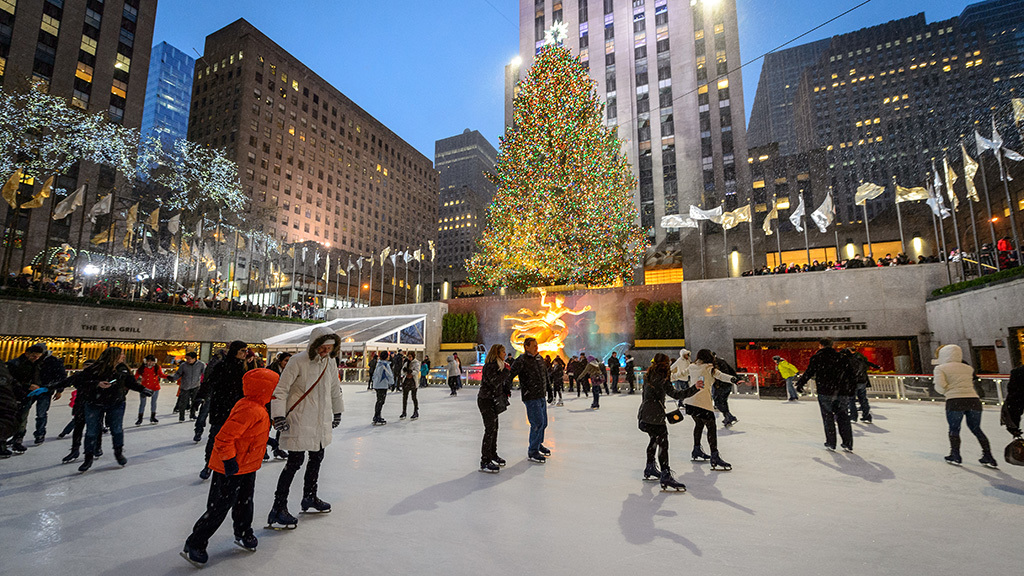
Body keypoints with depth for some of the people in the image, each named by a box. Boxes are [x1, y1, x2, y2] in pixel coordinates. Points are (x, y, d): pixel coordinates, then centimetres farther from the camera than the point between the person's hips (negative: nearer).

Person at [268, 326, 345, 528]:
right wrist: (278, 415, -19)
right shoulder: (298, 361, -17)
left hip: (322, 421, 7)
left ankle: (309, 497, 37)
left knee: (317, 458, 18)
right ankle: (278, 510, 6)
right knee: (295, 462, -5)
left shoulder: (331, 361, 3)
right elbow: (280, 389, -14)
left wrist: (337, 412, 22)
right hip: (299, 422, -7)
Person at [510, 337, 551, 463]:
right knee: (538, 423, -9)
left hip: (541, 395, 8)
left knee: (543, 422, 17)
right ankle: (532, 452, 4)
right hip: (531, 397, -8)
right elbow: (510, 375, -17)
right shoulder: (522, 360, -14)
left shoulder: (539, 358, 10)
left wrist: (548, 389, 24)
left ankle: (538, 444, 38)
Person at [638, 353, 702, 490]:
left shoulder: (649, 376, 13)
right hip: (655, 417, -10)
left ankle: (650, 469, 36)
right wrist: (694, 388, -30)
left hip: (645, 414, 10)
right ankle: (665, 476, -10)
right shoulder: (661, 379, -15)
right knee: (662, 443, -8)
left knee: (654, 439, 25)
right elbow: (675, 394, -25)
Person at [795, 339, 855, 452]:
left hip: (825, 392, -4)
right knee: (843, 417, 11)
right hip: (842, 392, 4)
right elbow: (849, 373, 13)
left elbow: (809, 372, -2)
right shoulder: (841, 357, 12)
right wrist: (850, 390, 20)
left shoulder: (817, 357, 0)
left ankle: (831, 443, 8)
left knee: (828, 416, 6)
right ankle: (848, 444, 12)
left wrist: (800, 383, 9)